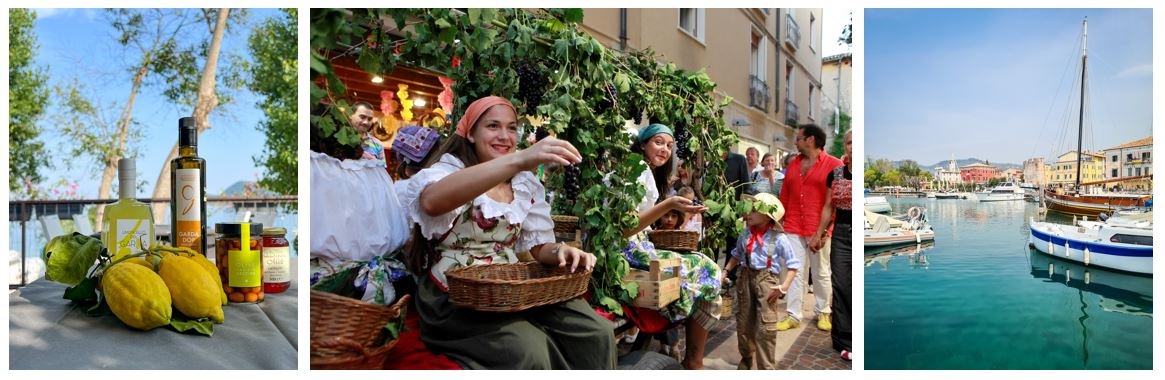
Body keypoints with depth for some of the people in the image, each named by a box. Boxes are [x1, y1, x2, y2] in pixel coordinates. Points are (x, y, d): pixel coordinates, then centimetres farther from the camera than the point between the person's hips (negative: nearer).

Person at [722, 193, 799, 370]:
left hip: (766, 281, -5)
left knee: (765, 329, -5)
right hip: (746, 278, 5)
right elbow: (736, 255, 18)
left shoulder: (778, 238, -10)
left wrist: (784, 287, -15)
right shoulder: (745, 234, 3)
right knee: (743, 324, 15)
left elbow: (793, 264, -7)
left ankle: (766, 367, 10)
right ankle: (746, 359, 37)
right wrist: (725, 271, 6)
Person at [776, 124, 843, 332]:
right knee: (795, 272, 5)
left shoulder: (834, 164, -5)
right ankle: (793, 315, 10)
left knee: (821, 273, 10)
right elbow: (784, 195, 12)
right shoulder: (793, 164, 11)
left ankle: (823, 312, 27)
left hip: (819, 229, -4)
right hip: (793, 228, 4)